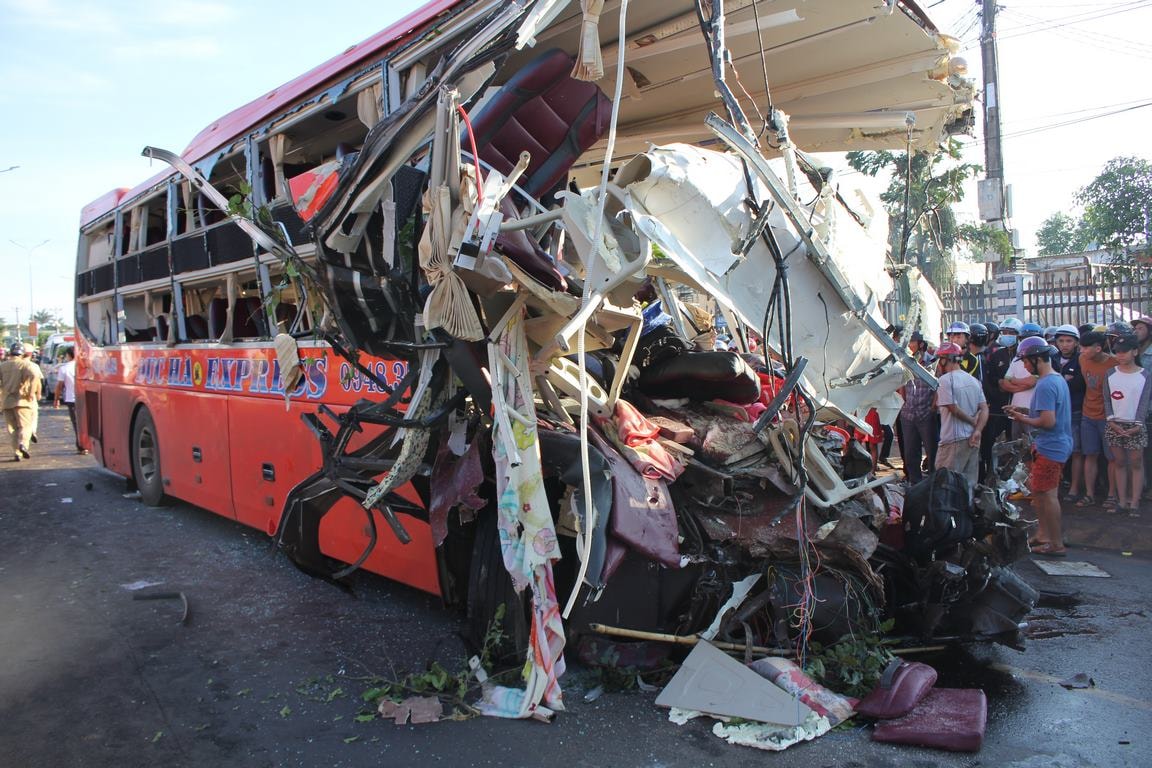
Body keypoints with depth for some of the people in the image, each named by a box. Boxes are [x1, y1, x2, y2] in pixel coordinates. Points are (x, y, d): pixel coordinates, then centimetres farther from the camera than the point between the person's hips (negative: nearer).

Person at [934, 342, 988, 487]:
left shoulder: (945, 379, -11)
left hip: (954, 440, -8)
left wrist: (974, 422, -2)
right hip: (973, 440, 8)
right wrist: (977, 430, -4)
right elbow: (984, 409, 6)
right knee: (969, 482, 13)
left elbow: (953, 408, -15)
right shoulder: (974, 380, 12)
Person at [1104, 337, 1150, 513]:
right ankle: (1122, 500, 8)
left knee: (1136, 463, 1)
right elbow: (1107, 400, 4)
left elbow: (1144, 402, -4)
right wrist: (1112, 421, -7)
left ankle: (1134, 501, 3)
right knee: (1119, 463, 5)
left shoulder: (1145, 376, 0)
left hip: (1135, 425, -2)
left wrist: (1138, 425, -12)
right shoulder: (1110, 374, 5)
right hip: (1114, 424, 2)